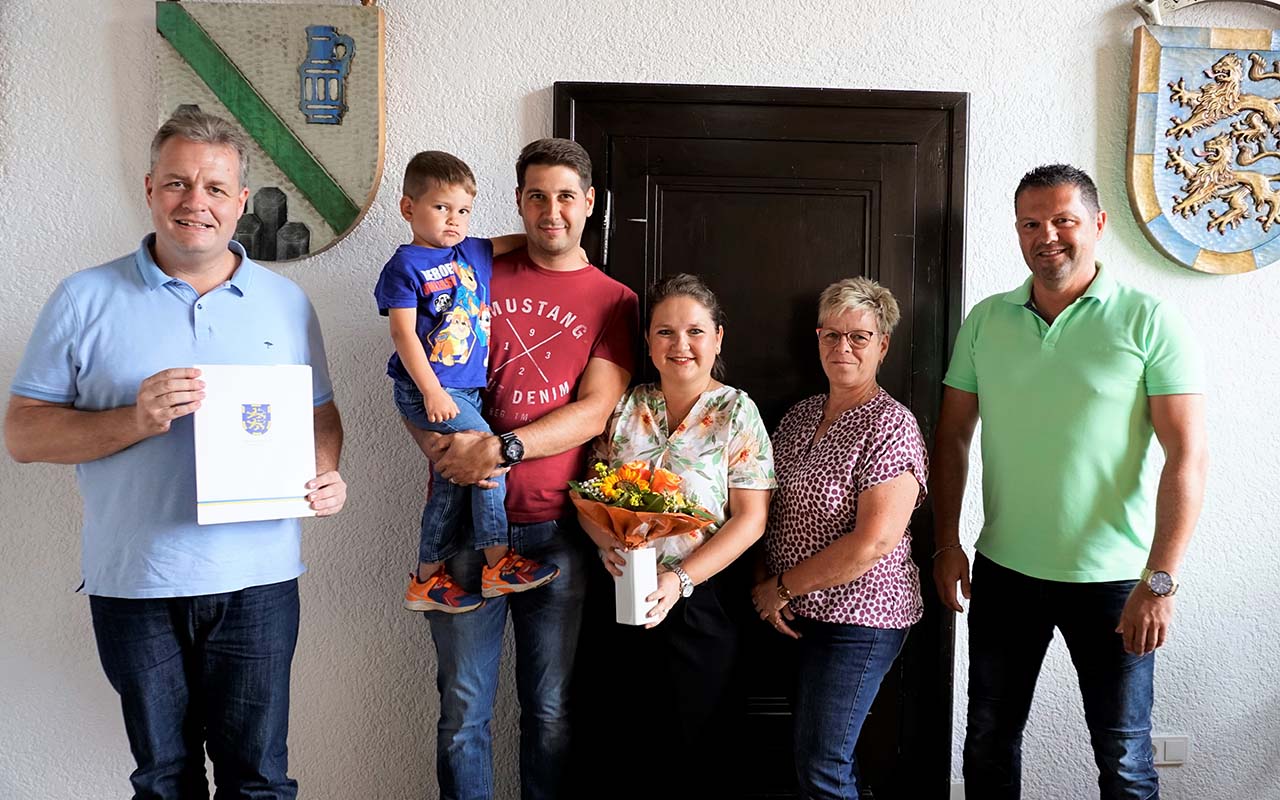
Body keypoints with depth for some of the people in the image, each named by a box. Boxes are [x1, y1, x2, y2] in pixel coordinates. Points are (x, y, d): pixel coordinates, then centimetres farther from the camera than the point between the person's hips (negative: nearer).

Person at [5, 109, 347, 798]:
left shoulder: (285, 301, 6)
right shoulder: (86, 299, 1)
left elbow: (320, 412, 13)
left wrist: (326, 473, -8)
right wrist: (134, 421, -17)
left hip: (257, 581, 1)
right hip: (134, 583, 0)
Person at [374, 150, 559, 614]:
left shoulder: (473, 253, 12)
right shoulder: (406, 266, -6)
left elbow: (511, 243, 30)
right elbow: (403, 334, -13)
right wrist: (432, 393, -19)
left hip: (467, 389, 7)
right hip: (426, 390, -7)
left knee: (454, 479, 8)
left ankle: (426, 580, 21)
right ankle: (499, 563, -6)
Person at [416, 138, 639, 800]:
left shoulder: (615, 302, 6)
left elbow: (594, 411, -5)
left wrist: (499, 448, -17)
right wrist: (443, 450, -10)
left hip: (556, 528, 0)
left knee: (551, 710, 10)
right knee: (463, 708, 7)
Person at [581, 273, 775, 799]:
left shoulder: (737, 412, -3)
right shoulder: (625, 407, 6)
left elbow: (750, 518, -8)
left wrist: (681, 578, -18)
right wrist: (605, 540, -13)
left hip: (700, 603, -2)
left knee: (693, 753, 9)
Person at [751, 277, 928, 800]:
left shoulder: (891, 425, -13)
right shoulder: (799, 416, 9)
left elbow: (873, 543, -21)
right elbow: (768, 510, 12)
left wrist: (784, 587, -13)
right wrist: (763, 585, -2)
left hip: (859, 619, -6)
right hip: (798, 617, 7)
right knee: (814, 754, 15)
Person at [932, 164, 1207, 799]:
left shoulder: (1148, 321, -8)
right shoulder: (985, 320, 3)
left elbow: (1186, 455, -11)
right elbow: (953, 437, 8)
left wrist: (1159, 581, -16)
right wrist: (947, 543, 2)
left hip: (1113, 580, -3)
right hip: (1003, 572, 3)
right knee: (989, 741, 16)